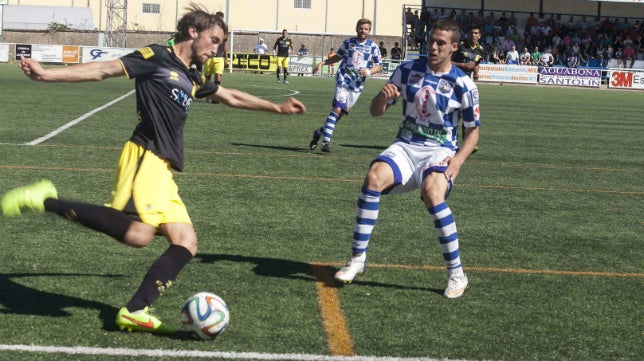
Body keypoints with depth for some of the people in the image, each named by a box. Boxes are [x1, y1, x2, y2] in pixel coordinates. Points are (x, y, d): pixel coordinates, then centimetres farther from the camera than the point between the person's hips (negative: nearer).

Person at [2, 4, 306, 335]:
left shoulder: (192, 78, 25)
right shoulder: (158, 57, 1)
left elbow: (232, 97, 39)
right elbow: (105, 69, -5)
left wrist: (277, 107, 45)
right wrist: (47, 74, -14)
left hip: (163, 171, 9)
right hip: (145, 157, -9)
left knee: (186, 244, 0)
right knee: (138, 233, -28)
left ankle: (135, 312, -4)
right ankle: (48, 201, -19)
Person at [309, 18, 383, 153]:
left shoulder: (373, 47, 4)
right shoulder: (348, 42, 7)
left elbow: (379, 66, 7)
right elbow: (338, 56, 23)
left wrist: (368, 71, -13)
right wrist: (322, 63, 13)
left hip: (358, 85, 1)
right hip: (343, 79, -1)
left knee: (342, 112, 4)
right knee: (337, 109, -16)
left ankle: (319, 132, 23)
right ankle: (326, 141, -15)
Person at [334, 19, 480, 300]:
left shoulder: (463, 84, -3)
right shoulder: (408, 70, 4)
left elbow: (473, 130, 5)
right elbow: (376, 112, 9)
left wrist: (459, 159, -13)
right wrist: (383, 97, -15)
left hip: (440, 150, -3)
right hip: (405, 147, 3)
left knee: (432, 193, -34)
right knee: (374, 177, -29)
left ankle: (456, 274, -19)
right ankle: (358, 258, -17)